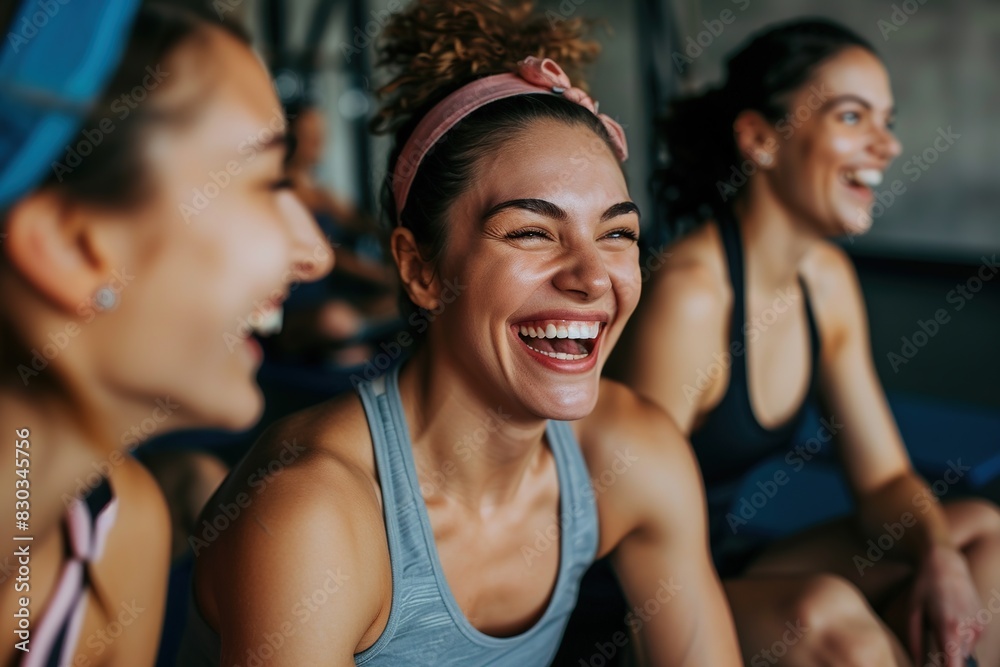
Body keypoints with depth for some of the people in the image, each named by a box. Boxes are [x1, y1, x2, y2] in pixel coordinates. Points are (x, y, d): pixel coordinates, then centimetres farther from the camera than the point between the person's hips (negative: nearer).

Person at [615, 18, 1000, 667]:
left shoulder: (828, 279, 1)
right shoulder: (689, 293, -24)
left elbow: (883, 477, 6)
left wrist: (938, 559, -14)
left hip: (730, 565, 8)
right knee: (824, 611, -32)